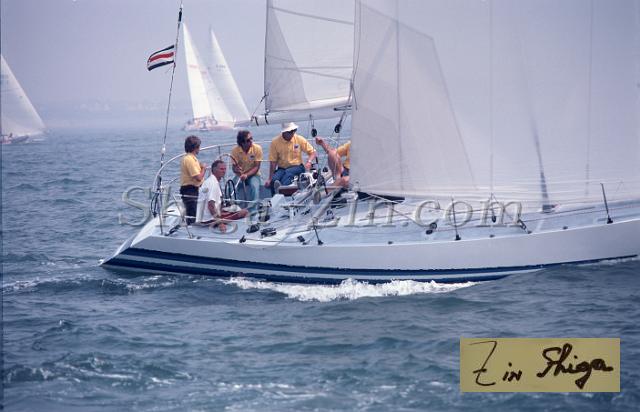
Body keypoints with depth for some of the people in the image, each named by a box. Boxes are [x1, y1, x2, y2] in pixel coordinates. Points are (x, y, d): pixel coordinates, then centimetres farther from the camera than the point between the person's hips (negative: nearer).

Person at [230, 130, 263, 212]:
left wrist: (246, 175, -29)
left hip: (253, 174, -1)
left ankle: (252, 210, -29)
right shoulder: (235, 151, -11)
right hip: (240, 175, 1)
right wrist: (236, 169, -34)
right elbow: (234, 168, -8)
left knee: (255, 186, -33)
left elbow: (256, 167, -14)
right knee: (233, 184, -30)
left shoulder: (257, 148, -14)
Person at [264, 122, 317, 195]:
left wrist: (309, 162, -17)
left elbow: (312, 152, 5)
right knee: (274, 180, -32)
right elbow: (273, 162, -2)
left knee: (288, 172, -36)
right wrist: (270, 179, -7)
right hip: (281, 168, 1)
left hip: (296, 166, -1)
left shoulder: (299, 139, -1)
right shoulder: (275, 142, -4)